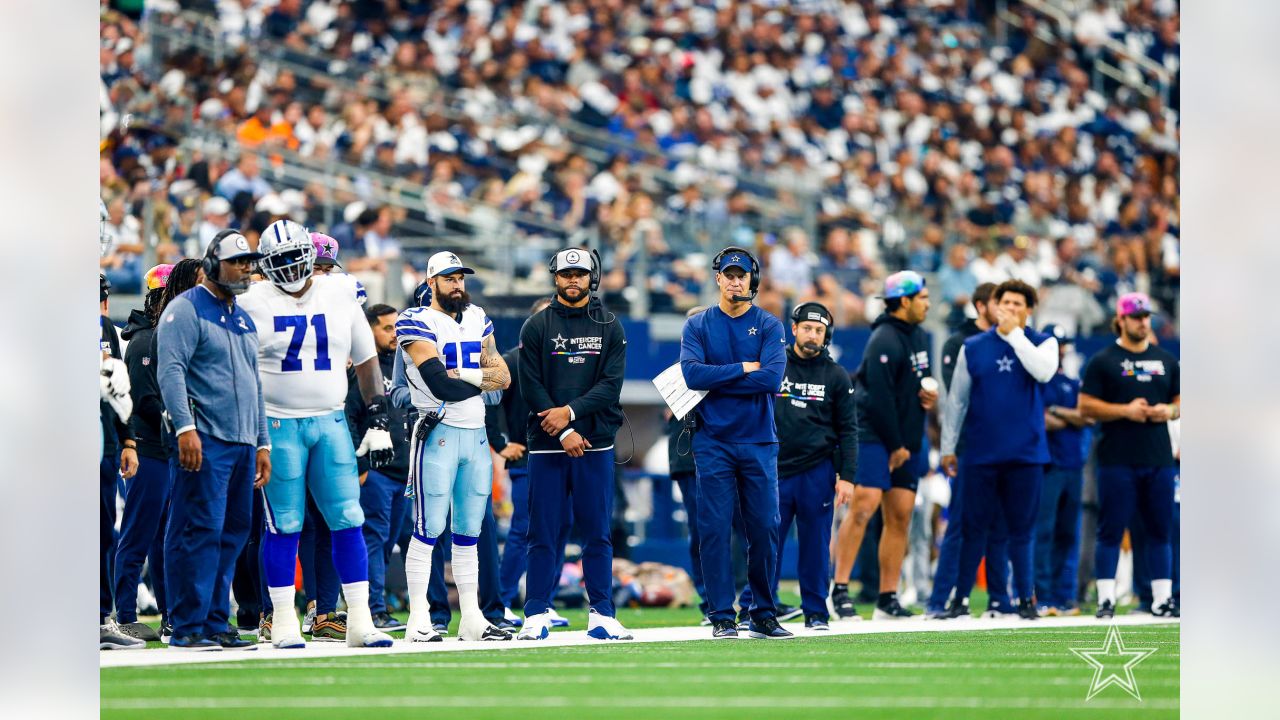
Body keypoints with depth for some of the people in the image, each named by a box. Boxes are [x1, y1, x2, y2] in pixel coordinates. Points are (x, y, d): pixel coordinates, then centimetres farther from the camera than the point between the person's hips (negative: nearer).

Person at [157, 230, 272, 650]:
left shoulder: (244, 320, 22)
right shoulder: (187, 309, -3)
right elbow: (171, 371, -13)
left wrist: (262, 443, 23)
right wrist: (185, 427, -22)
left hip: (243, 443, 8)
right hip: (205, 441, -8)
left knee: (233, 534, 7)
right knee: (200, 532, -11)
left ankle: (215, 623, 12)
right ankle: (187, 627, -9)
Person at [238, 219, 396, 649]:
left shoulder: (340, 298, 7)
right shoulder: (254, 304, -1)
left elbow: (366, 362, 14)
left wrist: (378, 421, 9)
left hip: (331, 423, 2)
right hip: (277, 425, -2)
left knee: (347, 520, -2)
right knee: (285, 525, -1)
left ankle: (360, 621, 2)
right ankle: (283, 622, 6)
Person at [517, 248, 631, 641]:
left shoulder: (609, 327, 8)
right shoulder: (537, 327, 5)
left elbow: (611, 385, -2)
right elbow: (531, 387, -2)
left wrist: (571, 411, -15)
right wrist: (563, 433, -12)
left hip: (595, 444, 1)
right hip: (547, 445, -1)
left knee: (597, 532, 2)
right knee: (544, 532, -1)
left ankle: (601, 614, 6)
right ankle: (537, 615, 2)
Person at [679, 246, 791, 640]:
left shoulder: (769, 326, 5)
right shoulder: (698, 325, 6)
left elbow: (773, 378, -11)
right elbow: (692, 373, -11)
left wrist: (717, 381, -10)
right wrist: (743, 369, -10)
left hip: (759, 443, 1)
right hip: (713, 442, -1)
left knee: (765, 529, 0)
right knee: (715, 529, -4)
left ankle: (764, 615, 10)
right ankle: (721, 617, 0)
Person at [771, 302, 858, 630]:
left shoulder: (836, 376, 6)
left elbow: (848, 430, 6)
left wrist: (846, 477, -3)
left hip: (817, 471, 0)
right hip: (775, 470, 0)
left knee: (816, 543, 3)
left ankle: (816, 611, 11)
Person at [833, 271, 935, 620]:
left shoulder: (919, 336, 14)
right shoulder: (885, 341, -15)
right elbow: (879, 398, -18)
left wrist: (930, 395, 3)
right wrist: (895, 446, -15)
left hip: (905, 440, 9)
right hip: (873, 434, -9)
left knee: (900, 516, 4)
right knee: (864, 504, -19)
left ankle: (887, 599, 7)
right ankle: (839, 589, -16)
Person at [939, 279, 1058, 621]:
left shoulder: (1043, 343, 4)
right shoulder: (973, 347, 6)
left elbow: (1043, 371, -18)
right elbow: (957, 399, 8)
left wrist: (1014, 333, -16)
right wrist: (948, 447, 6)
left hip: (1026, 453, -1)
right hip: (982, 453, 1)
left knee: (1022, 529, 4)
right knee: (974, 528, 3)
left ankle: (1026, 598, 11)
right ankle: (961, 598, 9)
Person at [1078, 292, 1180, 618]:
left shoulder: (1166, 360, 15)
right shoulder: (1103, 361, 1)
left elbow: (1181, 401, 20)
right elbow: (1086, 406, -4)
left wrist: (1170, 411, -3)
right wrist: (1125, 410, -15)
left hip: (1159, 459, 4)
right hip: (1118, 460, -4)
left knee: (1160, 530, 6)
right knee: (1111, 530, -3)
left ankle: (1163, 599, 11)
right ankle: (1106, 599, 0)